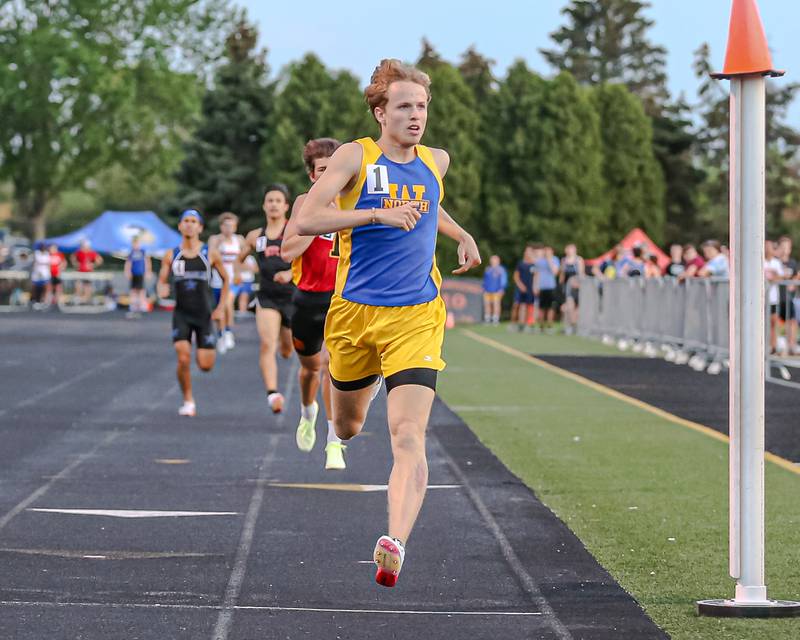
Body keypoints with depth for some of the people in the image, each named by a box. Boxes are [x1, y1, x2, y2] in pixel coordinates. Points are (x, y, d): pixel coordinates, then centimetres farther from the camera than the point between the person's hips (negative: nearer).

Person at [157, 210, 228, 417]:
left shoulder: (210, 254, 0)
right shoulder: (171, 256, 2)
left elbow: (225, 279, 11)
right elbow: (161, 281, 4)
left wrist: (221, 307, 3)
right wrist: (162, 291, -20)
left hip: (204, 314, 0)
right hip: (181, 314, 0)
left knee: (206, 365, -2)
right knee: (183, 359, -16)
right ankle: (188, 402, 1)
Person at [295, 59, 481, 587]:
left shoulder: (437, 162, 9)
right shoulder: (356, 157, -5)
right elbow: (306, 220, -17)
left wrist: (462, 235, 20)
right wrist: (379, 214, -25)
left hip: (415, 318, 1)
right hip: (354, 311, -1)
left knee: (408, 434, -19)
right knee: (347, 428, 20)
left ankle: (396, 544, -30)